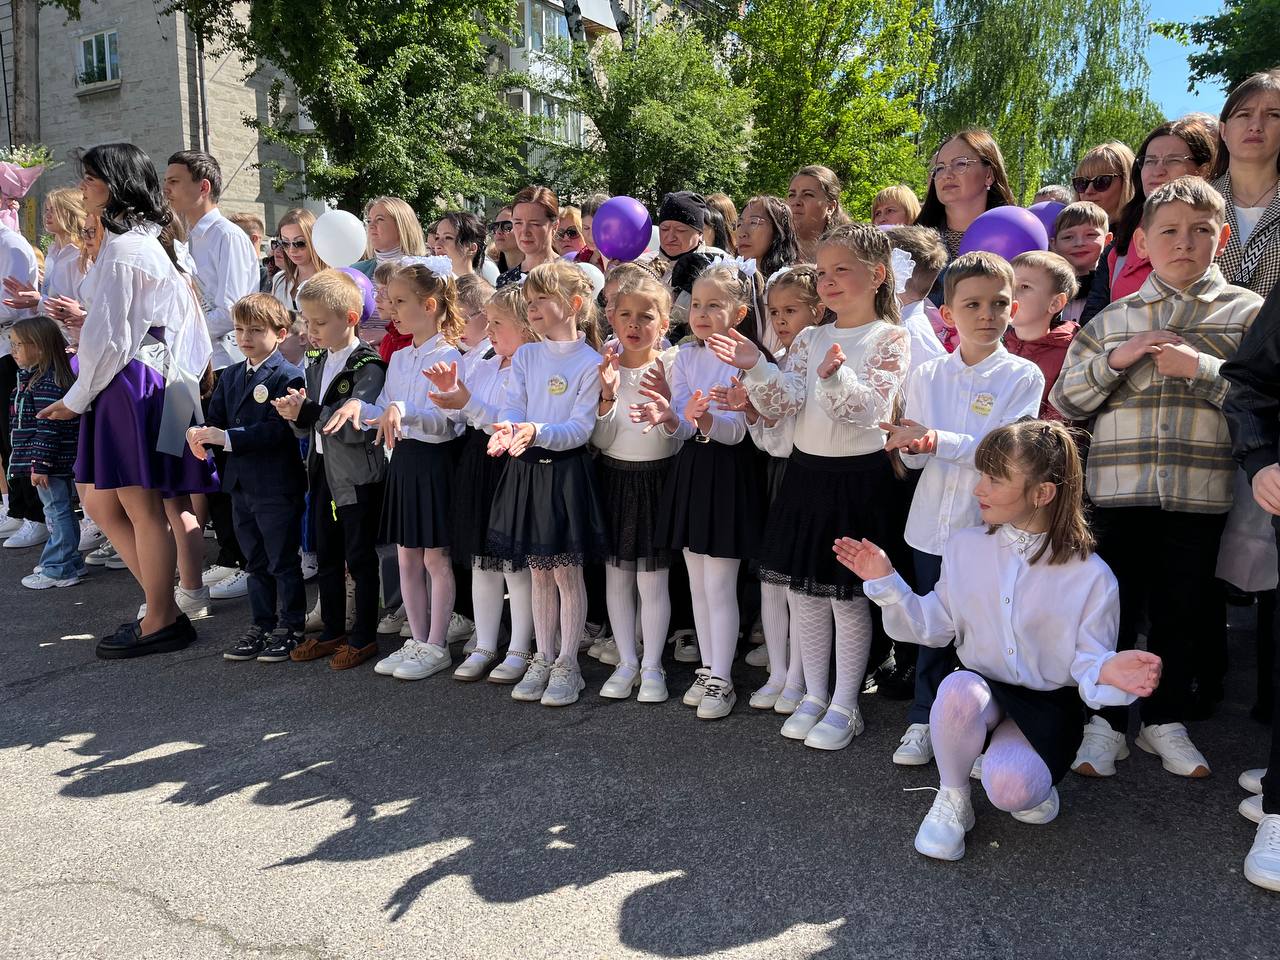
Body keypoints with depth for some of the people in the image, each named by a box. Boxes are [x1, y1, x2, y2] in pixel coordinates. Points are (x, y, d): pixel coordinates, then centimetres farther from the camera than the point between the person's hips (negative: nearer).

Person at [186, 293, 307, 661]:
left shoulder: (288, 376, -12)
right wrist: (201, 435, -12)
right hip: (240, 485, 8)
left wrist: (227, 437, -25)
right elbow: (216, 419, 10)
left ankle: (290, 627, 15)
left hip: (277, 486, -8)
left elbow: (276, 431, -21)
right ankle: (261, 625, 28)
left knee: (283, 561, 4)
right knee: (255, 562, 17)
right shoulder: (230, 376, 13)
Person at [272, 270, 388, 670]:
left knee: (359, 557, 3)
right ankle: (332, 631, 29)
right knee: (326, 556, 16)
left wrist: (308, 413, -25)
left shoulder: (367, 366, -15)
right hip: (324, 471, 8)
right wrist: (296, 415, -9)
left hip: (359, 475, -8)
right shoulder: (317, 366, 11)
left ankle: (364, 636, 16)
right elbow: (311, 425, 13)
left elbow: (357, 426, -23)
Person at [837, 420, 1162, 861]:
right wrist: (885, 582, -8)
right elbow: (933, 627, 4)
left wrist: (1105, 672, -35)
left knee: (1009, 787, -31)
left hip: (1046, 705, -2)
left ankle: (1033, 782, 9)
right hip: (978, 695, 3)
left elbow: (1087, 660, -10)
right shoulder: (965, 547, -2)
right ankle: (952, 801, -9)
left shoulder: (1091, 576, -13)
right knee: (958, 688, -36)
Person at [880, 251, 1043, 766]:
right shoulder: (926, 375, 4)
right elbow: (913, 457, 5)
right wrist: (911, 446, -18)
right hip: (932, 526, 3)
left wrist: (939, 440, -27)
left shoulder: (1023, 376, -5)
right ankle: (924, 720, 28)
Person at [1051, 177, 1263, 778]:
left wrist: (1202, 368, -14)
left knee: (1182, 612, 11)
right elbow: (1065, 401, 5)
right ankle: (1106, 722, 20)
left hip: (1200, 490, 0)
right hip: (1119, 486, 0)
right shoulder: (1111, 319, 8)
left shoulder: (1246, 312, 5)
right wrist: (1117, 359, -8)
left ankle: (1166, 722, 29)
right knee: (1113, 606, 6)